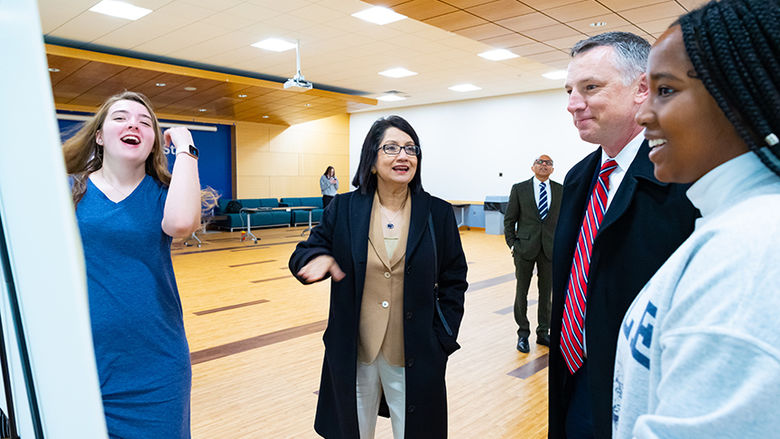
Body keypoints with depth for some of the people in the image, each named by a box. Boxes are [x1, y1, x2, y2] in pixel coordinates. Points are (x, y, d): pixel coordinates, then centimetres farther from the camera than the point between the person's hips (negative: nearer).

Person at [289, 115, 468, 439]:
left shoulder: (438, 214, -3)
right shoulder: (344, 209, -3)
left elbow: (454, 281, 3)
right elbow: (302, 255, 2)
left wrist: (443, 340, -3)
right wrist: (317, 257, -21)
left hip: (413, 356, 0)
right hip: (353, 354, 1)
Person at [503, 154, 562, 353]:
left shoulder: (561, 190, 7)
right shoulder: (519, 189, 2)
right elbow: (509, 219, 3)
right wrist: (512, 244, -4)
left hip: (550, 249, 2)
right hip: (525, 247, -2)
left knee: (547, 292, 10)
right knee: (522, 292, 5)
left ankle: (543, 333, 24)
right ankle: (523, 334, 18)